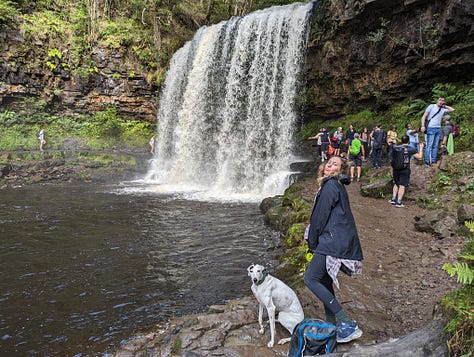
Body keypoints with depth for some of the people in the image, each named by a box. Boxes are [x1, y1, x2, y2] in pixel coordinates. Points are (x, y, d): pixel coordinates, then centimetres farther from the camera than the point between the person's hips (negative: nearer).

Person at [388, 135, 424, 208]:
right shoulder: (411, 149, -6)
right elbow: (420, 157, -2)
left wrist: (392, 171, 18)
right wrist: (421, 148, 10)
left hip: (396, 169, 4)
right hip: (405, 170, -4)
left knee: (396, 184, 20)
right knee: (402, 185, 1)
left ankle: (393, 199, 18)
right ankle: (399, 202, 1)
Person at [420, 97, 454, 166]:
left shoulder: (443, 109, 14)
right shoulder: (431, 106, 2)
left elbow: (452, 109, 23)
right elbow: (424, 116, -3)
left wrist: (444, 106, 17)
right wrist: (423, 126, -13)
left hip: (438, 129, 6)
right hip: (431, 128, -6)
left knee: (435, 146, 6)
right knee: (429, 145, -8)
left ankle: (433, 161, 9)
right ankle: (427, 161, -8)